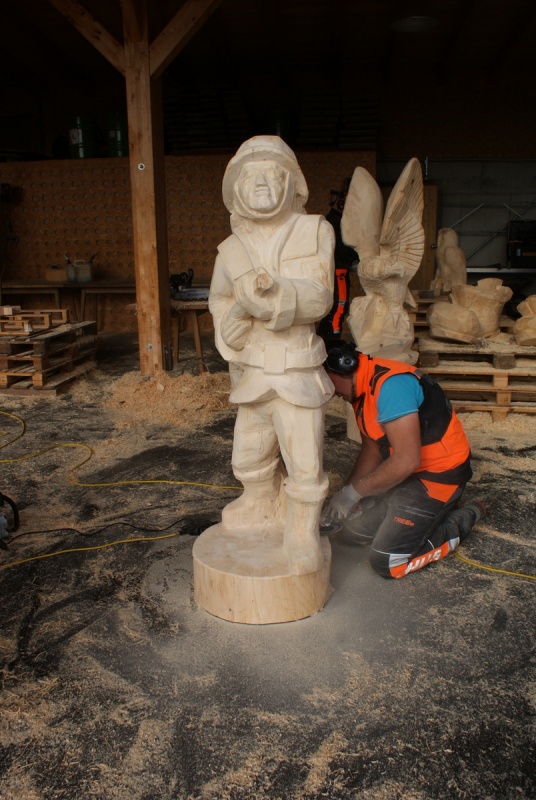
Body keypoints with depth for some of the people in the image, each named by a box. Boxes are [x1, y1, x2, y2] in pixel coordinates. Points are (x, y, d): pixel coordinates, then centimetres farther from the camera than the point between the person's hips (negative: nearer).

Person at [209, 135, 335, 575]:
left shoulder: (314, 231, -4)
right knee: (251, 457, 20)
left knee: (304, 462, 1)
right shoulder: (232, 248, 3)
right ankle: (264, 506, 46)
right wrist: (239, 310, -12)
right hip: (252, 371, 4)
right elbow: (220, 303, 11)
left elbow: (319, 296, -14)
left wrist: (275, 292, -32)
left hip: (297, 370, -4)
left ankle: (303, 531, 22)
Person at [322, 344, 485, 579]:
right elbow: (371, 448, 9)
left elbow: (407, 460, -31)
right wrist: (344, 498, -1)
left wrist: (354, 491, -21)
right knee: (352, 529, 9)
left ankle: (459, 523, 6)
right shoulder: (361, 387, 3)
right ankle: (437, 510, 18)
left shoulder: (390, 385, -28)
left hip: (439, 474, -10)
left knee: (387, 563, -12)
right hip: (405, 471, 10)